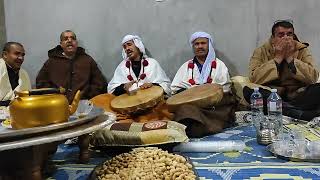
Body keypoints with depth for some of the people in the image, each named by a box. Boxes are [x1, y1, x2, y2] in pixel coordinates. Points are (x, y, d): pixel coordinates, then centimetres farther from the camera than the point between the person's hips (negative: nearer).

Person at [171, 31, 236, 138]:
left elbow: (224, 89, 3)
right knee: (185, 109, -32)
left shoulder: (219, 65, 15)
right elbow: (175, 87, 11)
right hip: (190, 103, 1)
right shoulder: (186, 66, 21)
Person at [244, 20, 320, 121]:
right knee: (248, 90, -30)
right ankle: (300, 113, -34)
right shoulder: (261, 51, 2)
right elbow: (254, 78, -14)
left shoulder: (302, 50, 7)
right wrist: (278, 58, -12)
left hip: (296, 96, 1)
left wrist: (290, 58, -11)